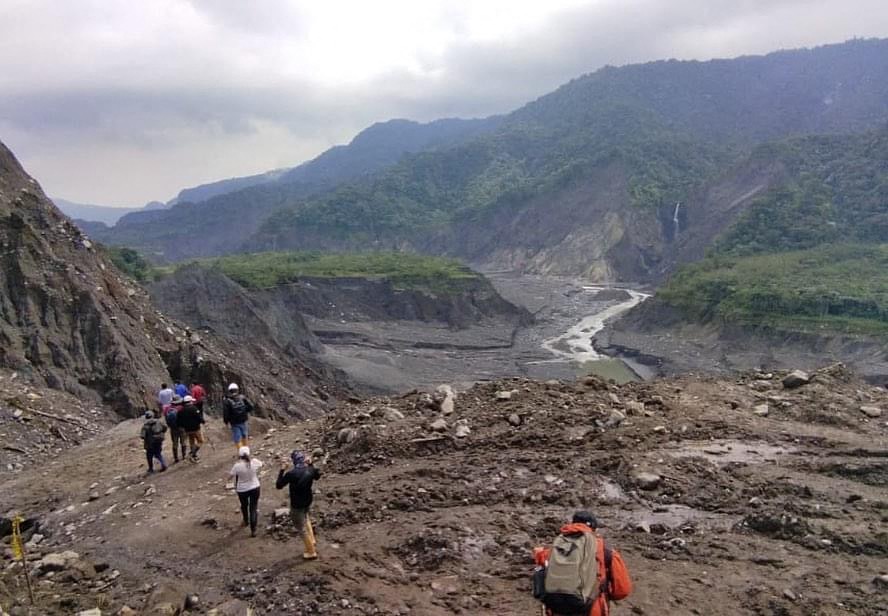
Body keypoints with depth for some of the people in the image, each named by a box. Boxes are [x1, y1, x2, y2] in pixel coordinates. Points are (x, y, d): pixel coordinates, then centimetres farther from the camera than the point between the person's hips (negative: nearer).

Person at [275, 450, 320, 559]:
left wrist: (282, 470, -12)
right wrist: (310, 464, 10)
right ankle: (312, 545, 43)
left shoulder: (291, 473, -29)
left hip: (297, 505, -6)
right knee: (305, 520, 34)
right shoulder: (310, 470, -12)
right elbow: (317, 476, 12)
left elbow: (278, 485, -16)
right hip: (308, 501, 7)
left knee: (302, 528, 11)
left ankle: (311, 552, 24)